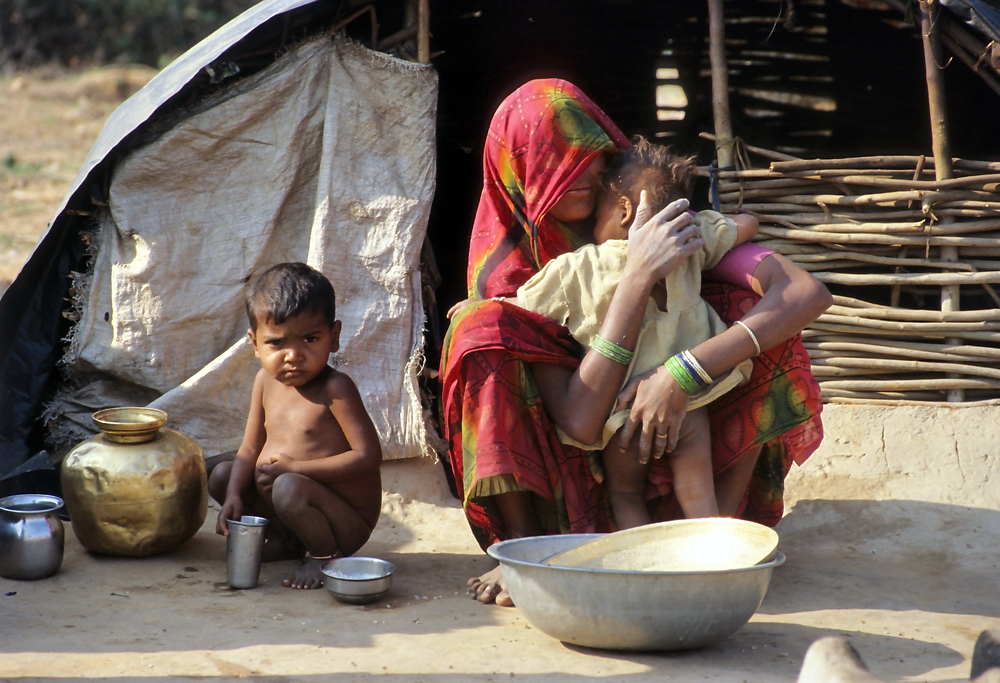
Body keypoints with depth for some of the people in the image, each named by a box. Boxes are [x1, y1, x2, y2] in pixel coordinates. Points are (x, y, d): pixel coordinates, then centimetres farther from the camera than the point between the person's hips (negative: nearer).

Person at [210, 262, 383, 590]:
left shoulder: (335, 388, -19)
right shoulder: (266, 381, 3)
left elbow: (368, 456, -26)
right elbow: (250, 450, 8)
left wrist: (295, 467, -26)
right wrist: (233, 495, -11)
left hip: (347, 523, -8)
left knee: (288, 488, -34)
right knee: (222, 476, 6)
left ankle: (324, 555, -7)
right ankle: (286, 542, 9)